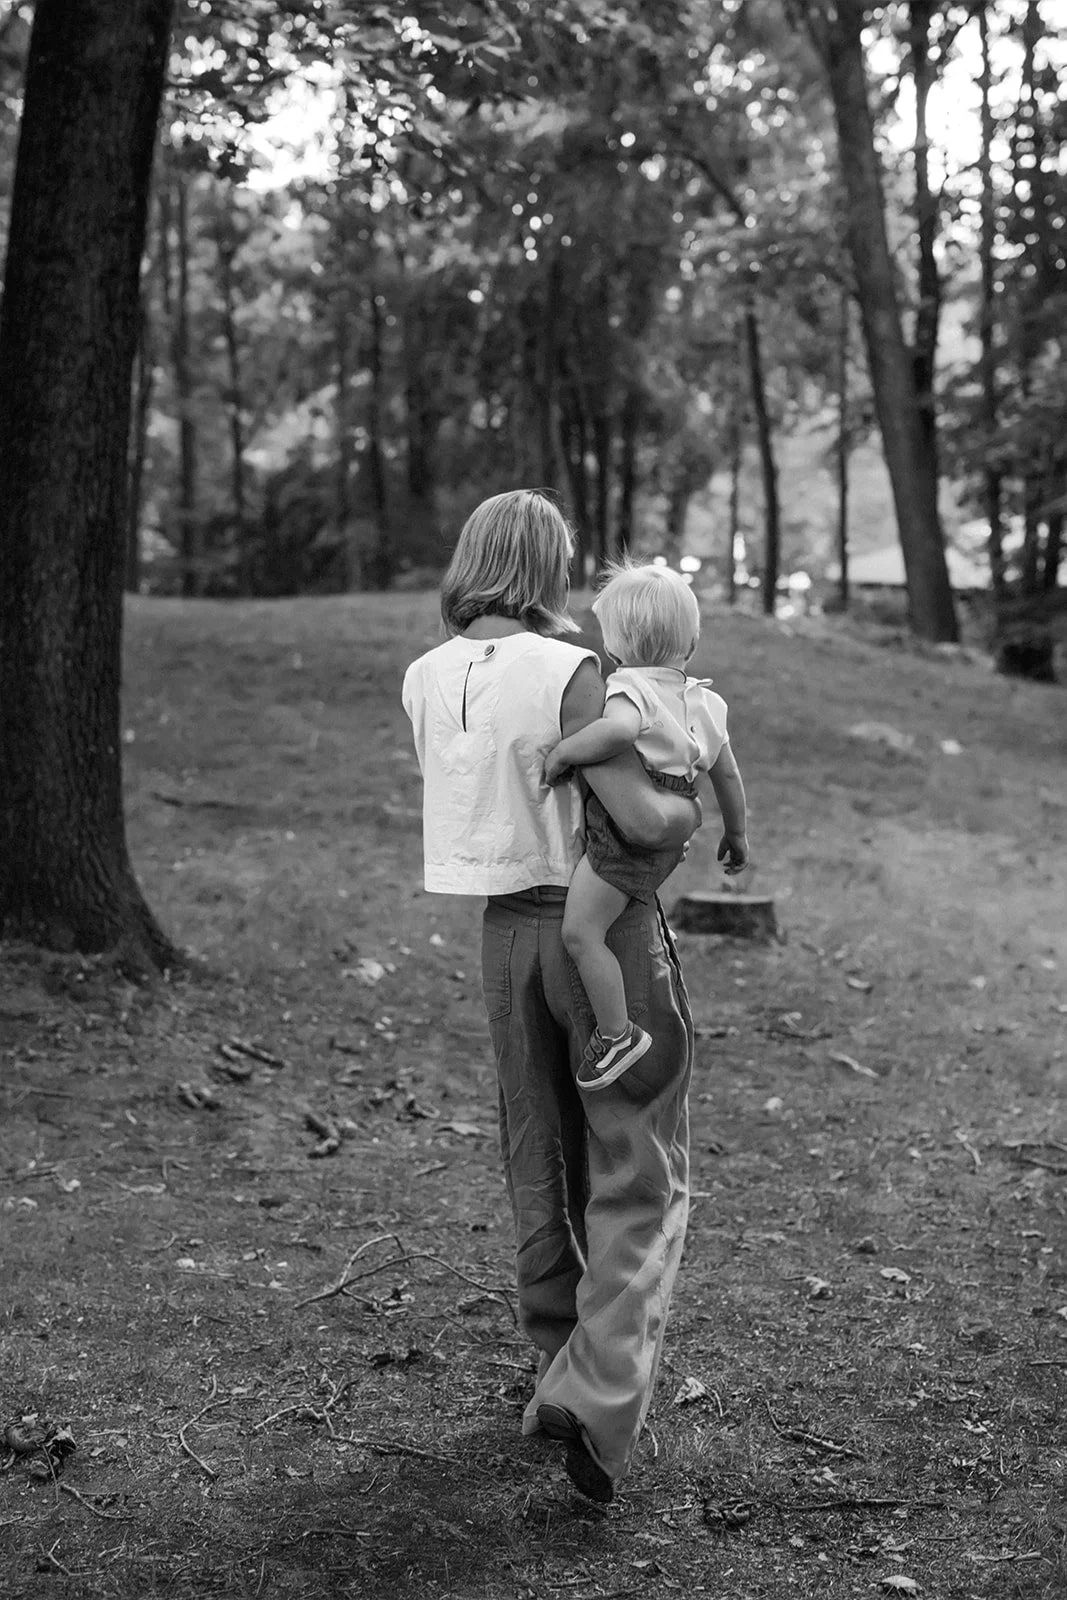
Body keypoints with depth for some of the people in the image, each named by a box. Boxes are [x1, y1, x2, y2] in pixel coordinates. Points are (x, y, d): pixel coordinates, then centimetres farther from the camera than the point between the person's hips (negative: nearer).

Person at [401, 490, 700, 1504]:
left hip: (506, 928, 6)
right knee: (639, 1174, 3)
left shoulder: (424, 680, 0)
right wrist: (690, 810, 0)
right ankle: (601, 1401, -8)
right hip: (609, 925, -6)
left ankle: (563, 1381, 29)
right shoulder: (569, 671, -18)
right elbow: (643, 820, -22)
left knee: (542, 1168, 18)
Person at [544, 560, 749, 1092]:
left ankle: (616, 1034, 1)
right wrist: (736, 834, 28)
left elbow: (619, 729, -41)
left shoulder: (630, 686, -17)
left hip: (624, 838, -10)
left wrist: (563, 752, -27)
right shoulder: (703, 702, 9)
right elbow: (729, 777, 15)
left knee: (579, 933, -6)